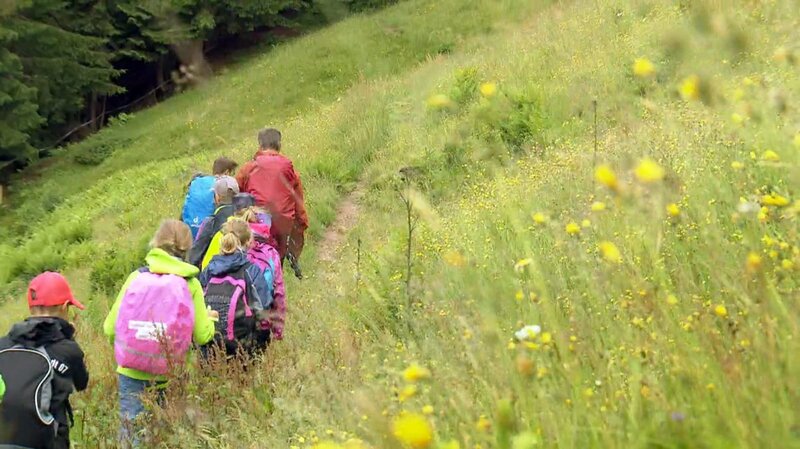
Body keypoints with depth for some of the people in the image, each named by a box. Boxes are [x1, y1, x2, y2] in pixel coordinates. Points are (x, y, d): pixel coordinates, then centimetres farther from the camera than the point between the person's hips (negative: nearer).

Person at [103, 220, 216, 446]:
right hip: (170, 376, 0)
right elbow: (202, 335, -5)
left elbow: (110, 328, -2)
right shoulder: (190, 284, -4)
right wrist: (210, 319, 17)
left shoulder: (136, 277, -3)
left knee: (132, 434, 7)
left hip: (132, 374, 0)